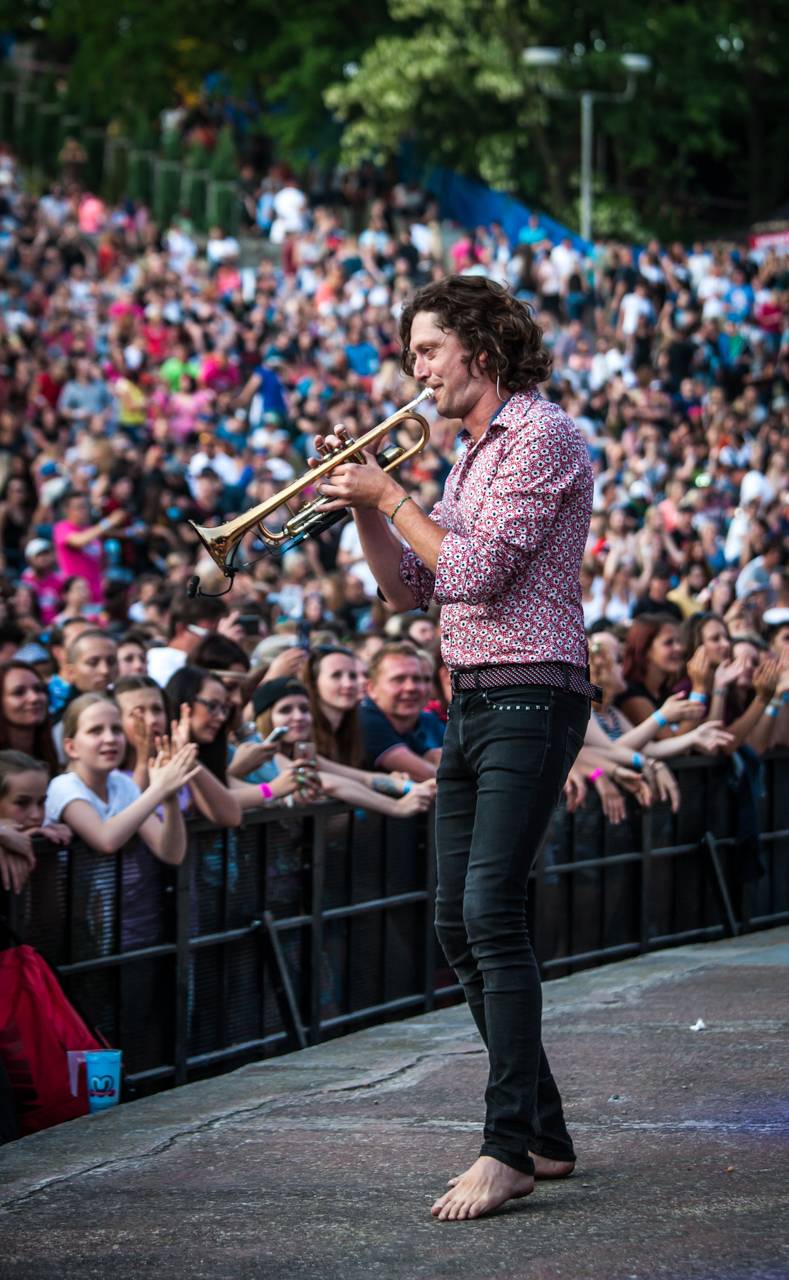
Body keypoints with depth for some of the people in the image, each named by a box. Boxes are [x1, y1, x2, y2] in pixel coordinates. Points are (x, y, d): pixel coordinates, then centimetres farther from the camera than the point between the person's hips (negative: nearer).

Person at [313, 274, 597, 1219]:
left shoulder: (540, 435, -10)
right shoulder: (472, 455, 19)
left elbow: (475, 571, -18)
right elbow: (411, 589, 19)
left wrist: (392, 495, -9)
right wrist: (361, 507, 6)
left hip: (530, 699, -10)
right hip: (471, 705, 10)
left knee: (491, 911, -18)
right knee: (459, 925, 8)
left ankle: (508, 1148, -18)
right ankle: (543, 1133, 16)